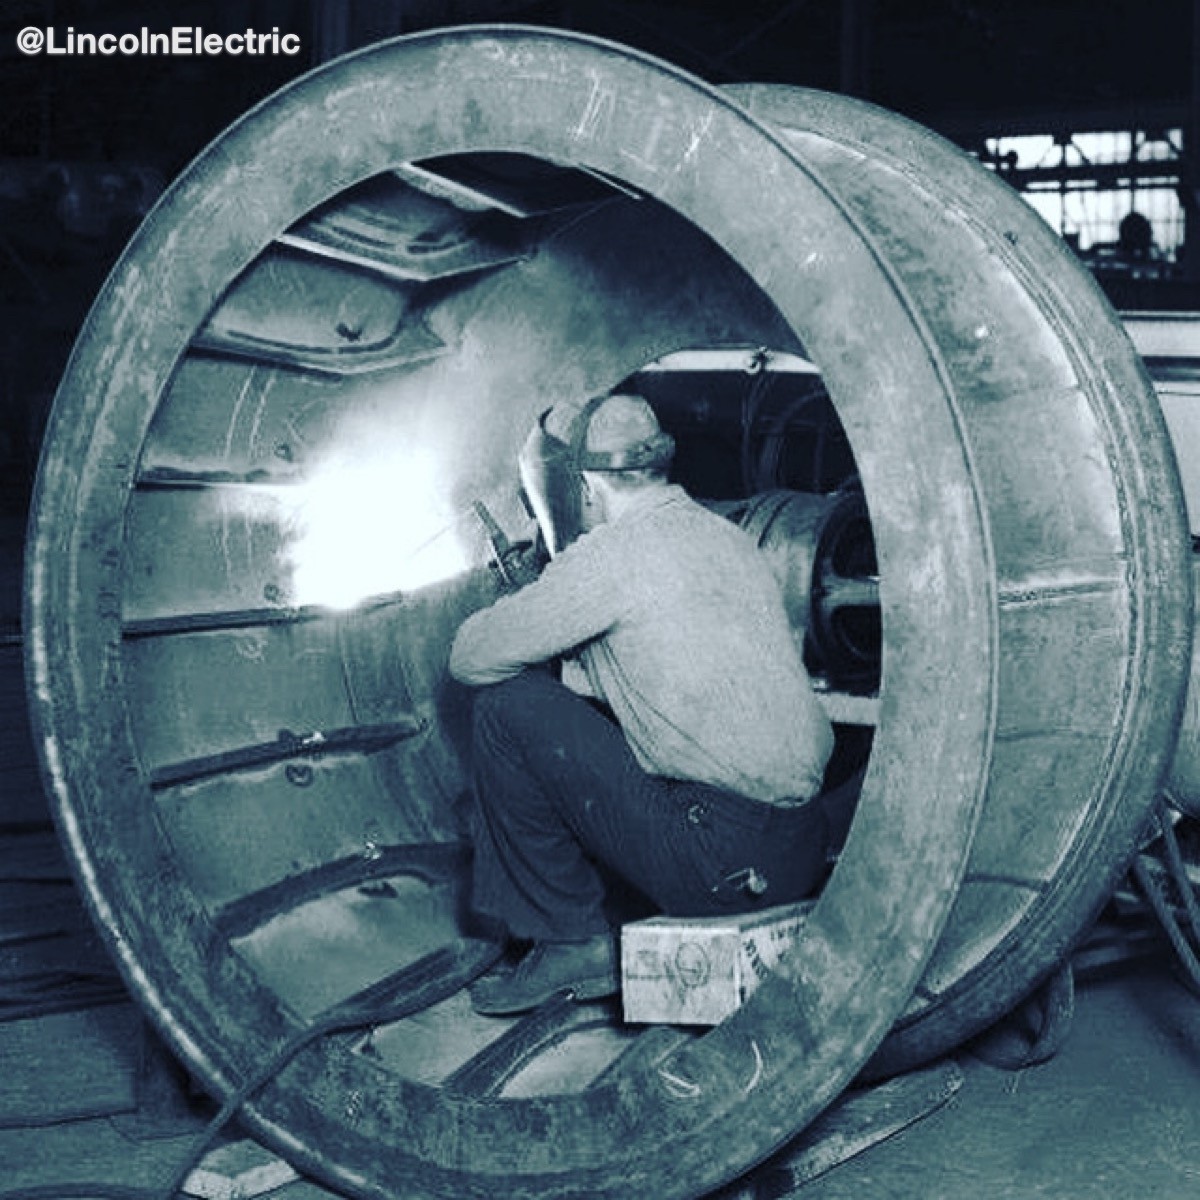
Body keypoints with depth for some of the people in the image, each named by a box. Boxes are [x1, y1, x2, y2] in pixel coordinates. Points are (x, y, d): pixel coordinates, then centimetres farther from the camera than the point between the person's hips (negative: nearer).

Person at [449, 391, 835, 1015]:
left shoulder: (612, 554, -10)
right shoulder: (729, 538, 15)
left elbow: (471, 658, -3)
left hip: (721, 862, -9)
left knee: (509, 708, -2)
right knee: (561, 710, 23)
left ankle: (570, 941, 8)